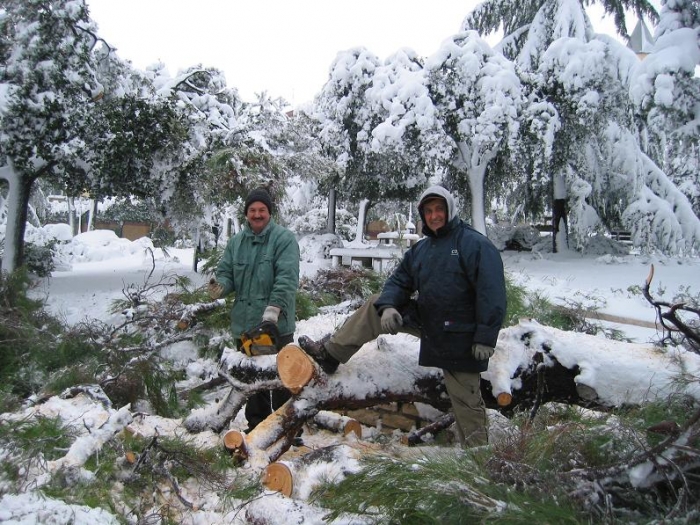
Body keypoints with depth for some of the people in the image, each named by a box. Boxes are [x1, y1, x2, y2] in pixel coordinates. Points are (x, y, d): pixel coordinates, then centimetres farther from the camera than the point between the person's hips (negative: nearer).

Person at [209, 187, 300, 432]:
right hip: (244, 324, 6)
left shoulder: (284, 239, -7)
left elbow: (287, 278, -18)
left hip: (276, 325, -5)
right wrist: (221, 286, -15)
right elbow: (225, 272, 10)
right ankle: (257, 425, 30)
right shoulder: (236, 242, 11)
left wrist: (273, 309, -30)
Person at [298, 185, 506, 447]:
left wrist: (486, 337, -22)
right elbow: (399, 281, 7)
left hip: (459, 335, -6)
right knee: (376, 305, 4)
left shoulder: (475, 244, -14)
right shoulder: (420, 249, 8)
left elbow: (492, 293, -19)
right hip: (426, 320, 7)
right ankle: (330, 352, 9)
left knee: (465, 397, 1)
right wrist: (388, 307, -15)